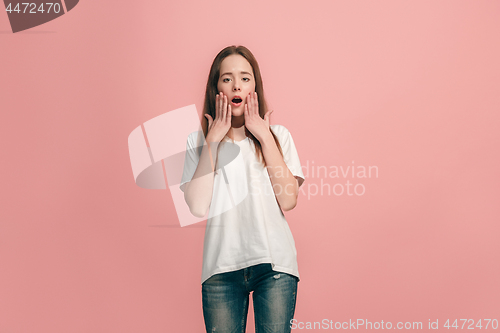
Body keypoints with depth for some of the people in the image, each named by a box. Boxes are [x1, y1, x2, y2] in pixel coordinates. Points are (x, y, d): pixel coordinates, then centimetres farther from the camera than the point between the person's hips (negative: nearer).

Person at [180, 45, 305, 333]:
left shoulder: (278, 135, 7)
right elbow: (198, 207, -8)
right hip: (222, 266, 0)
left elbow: (288, 201, -7)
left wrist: (265, 137, -4)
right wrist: (213, 140, -5)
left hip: (274, 263, 0)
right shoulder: (199, 141, 6)